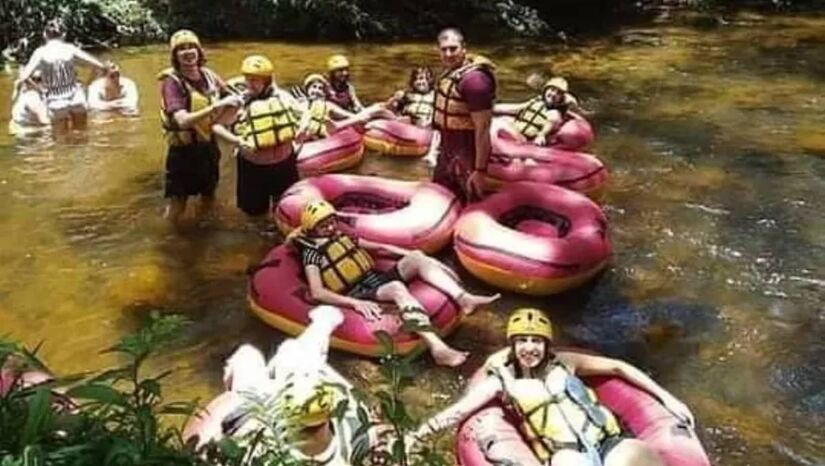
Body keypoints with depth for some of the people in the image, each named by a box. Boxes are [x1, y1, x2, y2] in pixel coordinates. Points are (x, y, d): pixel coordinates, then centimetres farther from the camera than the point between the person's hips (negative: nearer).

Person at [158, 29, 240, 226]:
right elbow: (182, 121, -33)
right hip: (183, 150, -6)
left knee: (208, 202, 19)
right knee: (177, 207, 0)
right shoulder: (172, 81, -19)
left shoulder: (208, 75, -1)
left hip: (209, 147, 6)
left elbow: (232, 101, 16)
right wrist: (215, 107, -37)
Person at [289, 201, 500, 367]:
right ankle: (437, 347, -53)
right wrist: (355, 302, -29)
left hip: (376, 280, 7)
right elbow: (318, 293, -14)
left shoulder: (343, 238, 22)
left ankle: (465, 299, -30)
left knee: (416, 257, -16)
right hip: (359, 294, -7)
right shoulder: (312, 253, 0)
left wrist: (419, 258, 12)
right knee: (397, 287, -37)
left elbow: (382, 247, 24)